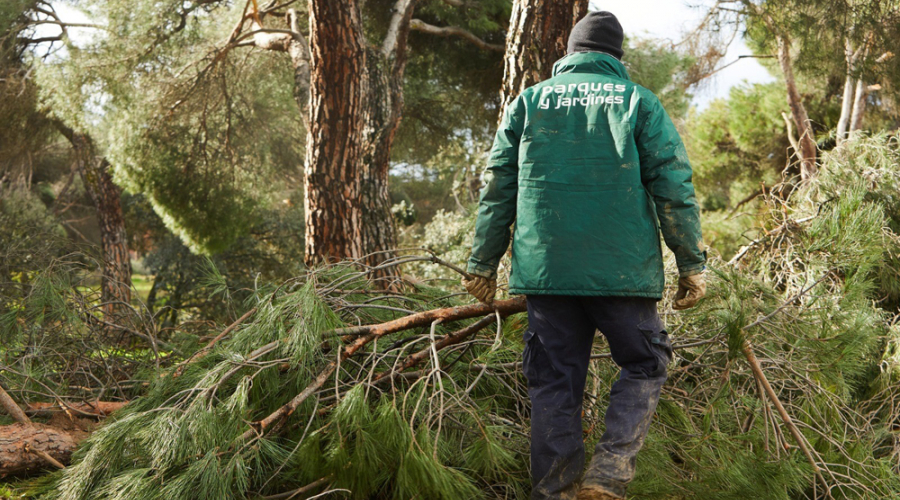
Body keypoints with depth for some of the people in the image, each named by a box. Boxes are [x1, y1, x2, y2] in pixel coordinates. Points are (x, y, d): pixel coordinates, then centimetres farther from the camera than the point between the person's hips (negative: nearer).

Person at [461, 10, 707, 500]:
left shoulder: (529, 101, 10)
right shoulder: (639, 102, 5)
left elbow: (497, 188, 8)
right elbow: (674, 188, -1)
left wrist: (483, 263, 13)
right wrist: (692, 264, 3)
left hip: (545, 270, 2)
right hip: (622, 269, -2)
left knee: (554, 381, 9)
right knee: (643, 366, 13)